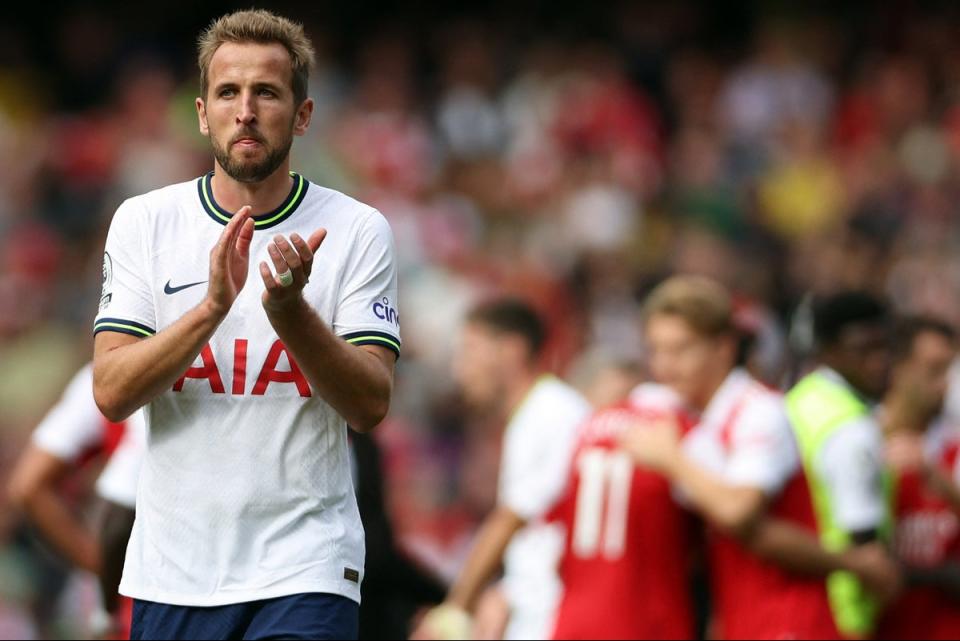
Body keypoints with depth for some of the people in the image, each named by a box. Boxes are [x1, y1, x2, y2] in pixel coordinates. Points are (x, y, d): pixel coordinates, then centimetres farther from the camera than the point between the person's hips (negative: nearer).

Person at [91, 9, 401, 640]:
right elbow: (112, 393, -6)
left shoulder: (357, 230, 0)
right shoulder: (143, 222, 3)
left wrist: (290, 312, -22)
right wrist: (213, 306, -19)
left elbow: (370, 407, -7)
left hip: (306, 570, -2)